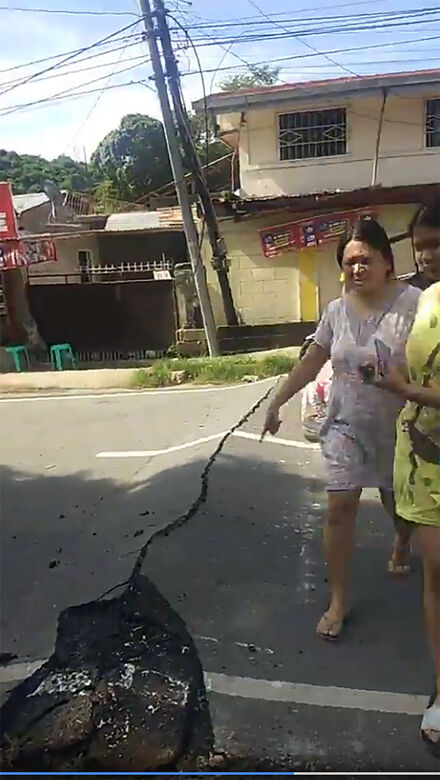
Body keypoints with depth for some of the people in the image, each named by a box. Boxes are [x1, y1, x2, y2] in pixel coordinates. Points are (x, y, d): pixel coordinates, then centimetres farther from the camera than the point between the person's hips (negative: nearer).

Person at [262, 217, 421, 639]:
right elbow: (311, 362, 8)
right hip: (346, 426, 3)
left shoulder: (413, 303, -16)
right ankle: (338, 600, 12)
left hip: (398, 428, -2)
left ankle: (402, 542, 56)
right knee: (340, 508, -3)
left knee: (398, 503, 19)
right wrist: (276, 403, 10)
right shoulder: (337, 310, 0)